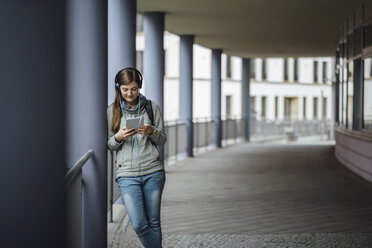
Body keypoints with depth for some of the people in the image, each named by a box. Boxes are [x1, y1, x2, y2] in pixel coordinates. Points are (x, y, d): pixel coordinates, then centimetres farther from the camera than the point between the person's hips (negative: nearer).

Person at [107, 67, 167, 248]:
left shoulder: (151, 107, 5)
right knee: (139, 224, -10)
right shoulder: (112, 111, 5)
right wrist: (118, 137, -14)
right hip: (127, 174, -1)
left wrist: (152, 131, -14)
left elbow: (162, 140, 8)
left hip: (153, 172, 1)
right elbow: (109, 145, 8)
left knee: (153, 222, 6)